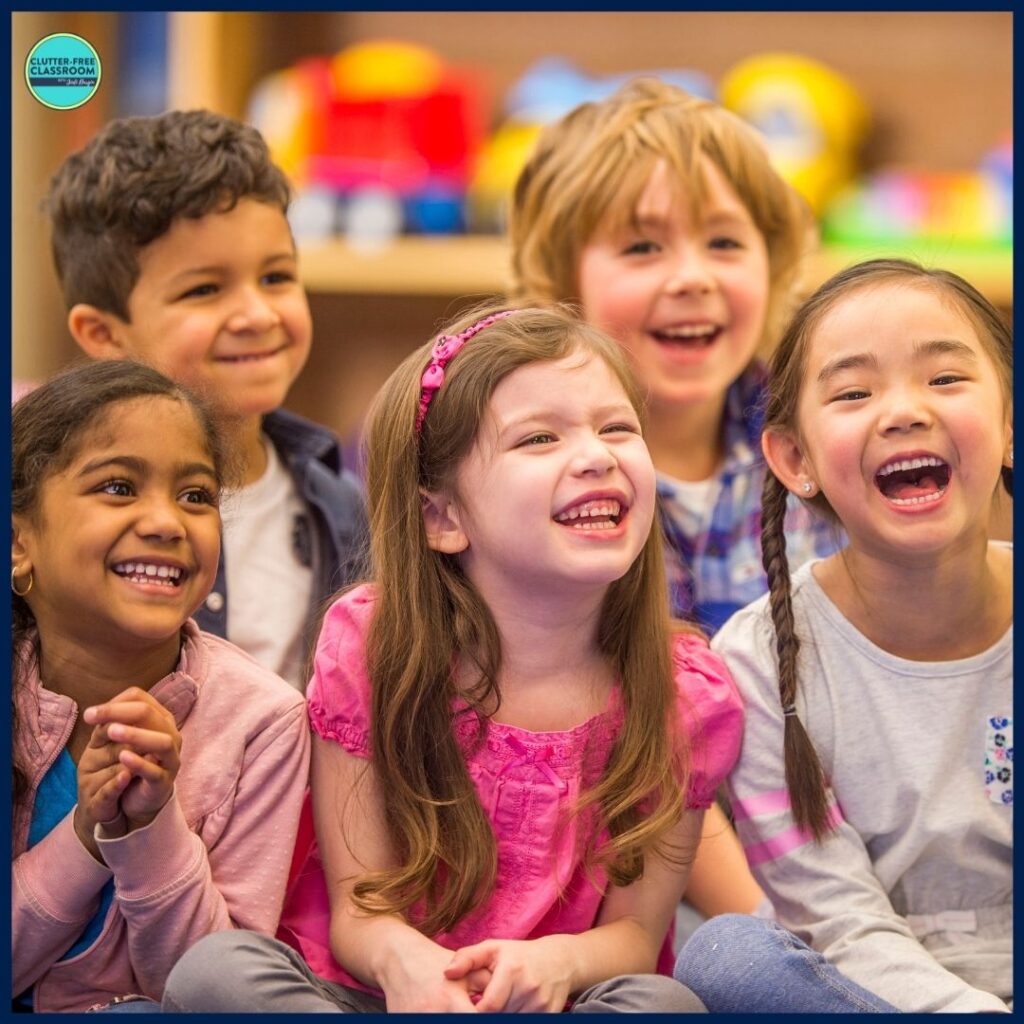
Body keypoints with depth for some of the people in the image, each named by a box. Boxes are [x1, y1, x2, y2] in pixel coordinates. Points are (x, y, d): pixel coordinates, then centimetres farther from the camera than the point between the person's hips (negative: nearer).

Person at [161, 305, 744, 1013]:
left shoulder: (688, 694, -6)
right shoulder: (369, 645, -7)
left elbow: (637, 930, -2)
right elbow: (357, 909, -7)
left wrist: (560, 960, -28)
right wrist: (400, 955, -33)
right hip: (371, 999, 0)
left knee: (665, 1005, -32)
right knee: (217, 968, -28)